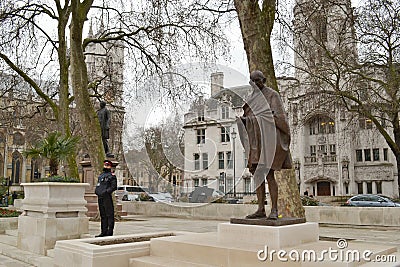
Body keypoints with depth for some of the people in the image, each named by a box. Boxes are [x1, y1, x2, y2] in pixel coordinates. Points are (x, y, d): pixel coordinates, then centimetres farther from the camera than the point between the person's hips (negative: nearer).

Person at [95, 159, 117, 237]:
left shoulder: (111, 175, -3)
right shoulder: (101, 175, 20)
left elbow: (114, 187, -12)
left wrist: (106, 191, -19)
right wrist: (96, 190, 9)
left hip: (107, 197, -8)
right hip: (100, 197, 8)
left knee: (109, 214, -5)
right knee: (103, 215, 11)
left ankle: (110, 231, -2)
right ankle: (104, 231, 17)